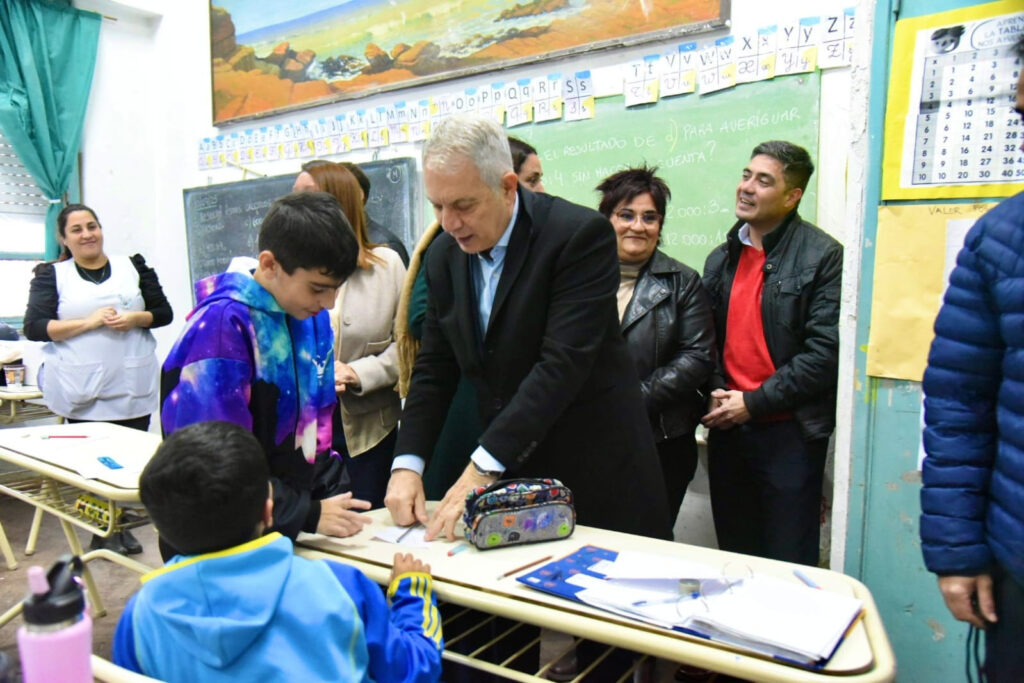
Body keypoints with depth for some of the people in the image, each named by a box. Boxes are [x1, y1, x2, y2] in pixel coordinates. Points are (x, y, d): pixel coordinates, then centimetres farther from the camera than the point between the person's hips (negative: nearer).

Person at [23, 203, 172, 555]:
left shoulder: (133, 266, 10)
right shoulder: (51, 275, 6)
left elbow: (164, 313, 9)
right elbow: (34, 327, -4)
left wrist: (135, 318, -11)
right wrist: (88, 322, -15)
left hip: (133, 385, 2)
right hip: (82, 389, -1)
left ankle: (123, 524, 20)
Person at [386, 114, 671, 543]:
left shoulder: (581, 234, -17)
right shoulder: (444, 256, 2)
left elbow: (563, 363, -25)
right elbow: (434, 369, 5)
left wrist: (484, 466, -28)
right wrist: (407, 464, -8)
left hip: (597, 474, -4)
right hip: (509, 477, 5)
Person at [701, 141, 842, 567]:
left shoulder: (822, 255, -7)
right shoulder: (721, 259, 12)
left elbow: (825, 352, -14)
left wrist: (754, 403, -14)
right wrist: (717, 395, -3)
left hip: (788, 432, -5)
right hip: (727, 428, 6)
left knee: (788, 563, 5)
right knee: (733, 556, 17)